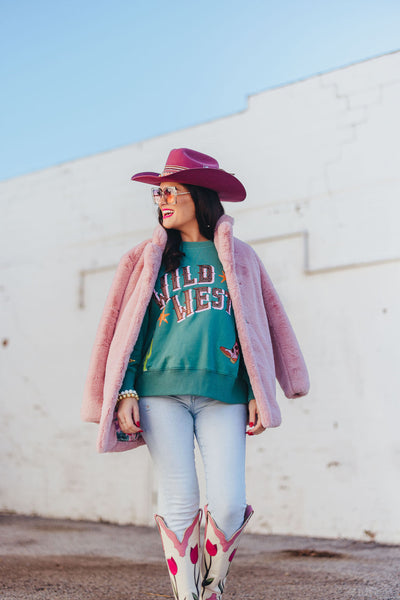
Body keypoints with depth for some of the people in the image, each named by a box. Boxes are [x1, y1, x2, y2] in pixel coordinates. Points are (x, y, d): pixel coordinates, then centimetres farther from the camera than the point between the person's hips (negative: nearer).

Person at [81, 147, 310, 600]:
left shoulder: (239, 258, 14)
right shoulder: (147, 259, 13)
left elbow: (260, 326, 13)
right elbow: (127, 328, 10)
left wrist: (259, 394, 5)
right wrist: (126, 392, -1)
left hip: (223, 395, 0)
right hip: (161, 391, 0)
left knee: (229, 502, -8)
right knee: (178, 502, -4)